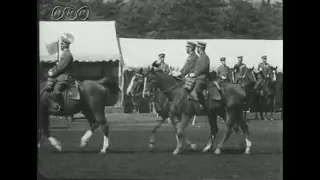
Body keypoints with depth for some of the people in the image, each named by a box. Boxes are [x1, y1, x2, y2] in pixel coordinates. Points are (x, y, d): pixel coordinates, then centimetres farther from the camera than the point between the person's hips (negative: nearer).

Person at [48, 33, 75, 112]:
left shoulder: (67, 54, -16)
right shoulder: (65, 53, 16)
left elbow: (61, 67, -19)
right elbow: (59, 65, 21)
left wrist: (53, 73, -11)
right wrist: (52, 70, 8)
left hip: (63, 78, -11)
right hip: (60, 77, 11)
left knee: (56, 92, -27)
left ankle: (62, 107, -15)